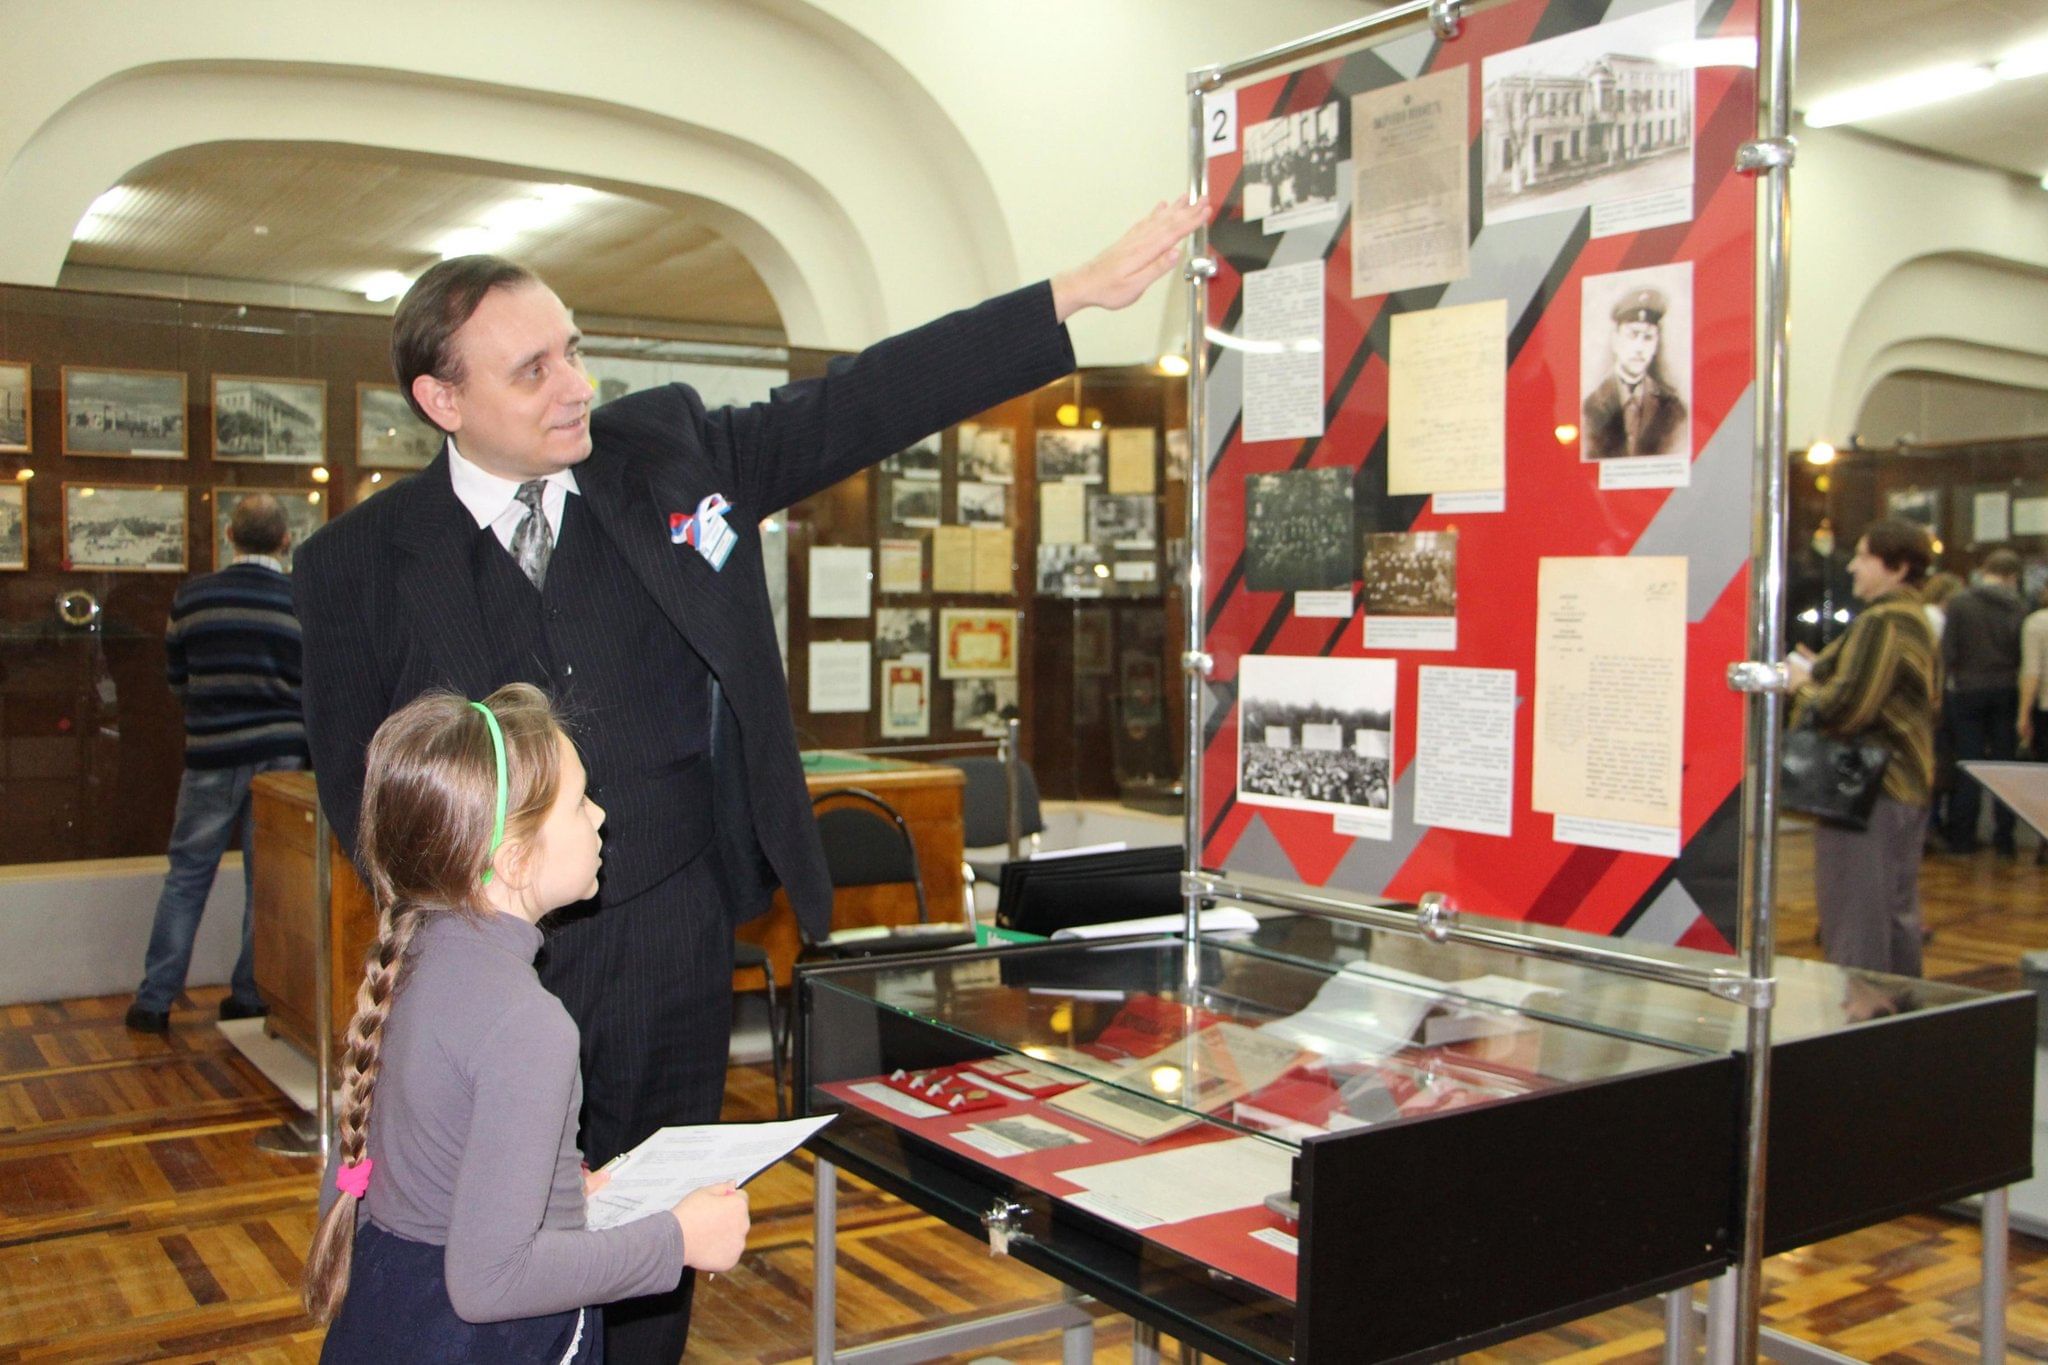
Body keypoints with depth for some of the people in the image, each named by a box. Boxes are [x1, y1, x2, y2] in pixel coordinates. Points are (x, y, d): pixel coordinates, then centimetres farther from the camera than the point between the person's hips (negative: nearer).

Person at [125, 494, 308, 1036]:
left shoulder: (192, 596, 0)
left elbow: (176, 681, 9)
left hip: (210, 756, 1)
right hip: (280, 755, 0)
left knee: (187, 877, 9)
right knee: (266, 879, 8)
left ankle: (155, 1000, 12)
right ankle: (251, 996, 15)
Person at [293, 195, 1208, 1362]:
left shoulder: (669, 452, -1)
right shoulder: (361, 565, -5)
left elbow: (861, 404, -1)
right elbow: (358, 784, 3)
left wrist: (1082, 294, -4)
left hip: (672, 930, 2)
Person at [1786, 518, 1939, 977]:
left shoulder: (1880, 623, -17)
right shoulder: (1916, 620, 16)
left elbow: (1846, 709, -24)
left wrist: (1801, 684, -5)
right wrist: (1816, 674, 10)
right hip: (1907, 785, 10)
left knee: (1854, 924, -5)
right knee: (1898, 914, 18)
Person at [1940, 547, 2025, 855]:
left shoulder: (1959, 602, -7)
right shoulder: (2018, 608, -3)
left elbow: (1947, 651, -9)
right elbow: (2025, 656, -3)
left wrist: (1950, 679, 3)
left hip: (1968, 691, -1)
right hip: (2006, 691, 1)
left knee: (1967, 764, 5)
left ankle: (1962, 837, 6)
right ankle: (2004, 838, 11)